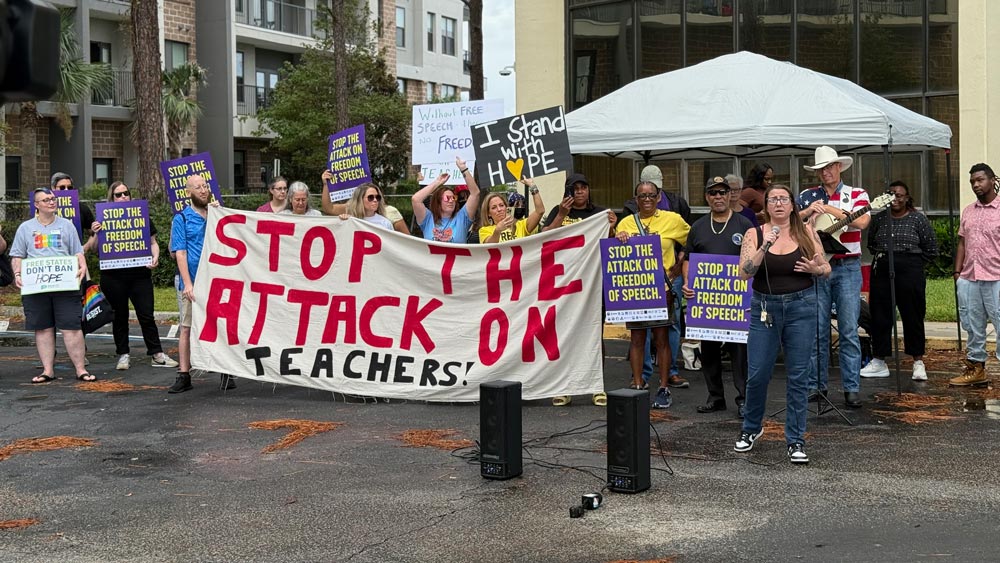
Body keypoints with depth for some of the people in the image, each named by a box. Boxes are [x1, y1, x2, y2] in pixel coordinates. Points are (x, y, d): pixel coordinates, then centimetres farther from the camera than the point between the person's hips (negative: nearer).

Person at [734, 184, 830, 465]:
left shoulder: (806, 232, 2)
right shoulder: (754, 234, -1)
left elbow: (826, 269, 8)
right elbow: (745, 273, -11)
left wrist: (815, 269, -15)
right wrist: (765, 247, -23)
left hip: (801, 307, 0)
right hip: (764, 308, 0)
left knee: (799, 375, 2)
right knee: (757, 374, 3)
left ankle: (795, 441, 11)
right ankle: (751, 428, 28)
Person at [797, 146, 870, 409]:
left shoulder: (856, 194, 6)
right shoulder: (807, 196, 11)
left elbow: (861, 222, -12)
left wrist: (829, 209, -11)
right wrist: (808, 212, -15)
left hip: (847, 267, -2)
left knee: (849, 330, -1)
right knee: (817, 330, 3)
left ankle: (852, 388, 3)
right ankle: (816, 385, 11)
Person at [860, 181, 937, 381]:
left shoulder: (918, 219, 1)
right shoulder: (879, 218, 10)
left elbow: (931, 249, 4)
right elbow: (870, 243, 23)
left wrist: (913, 262, 3)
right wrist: (879, 256, 9)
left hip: (910, 274, -3)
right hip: (882, 272, 4)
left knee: (912, 317, 0)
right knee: (880, 317, 5)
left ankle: (918, 363, 7)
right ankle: (878, 362, 13)